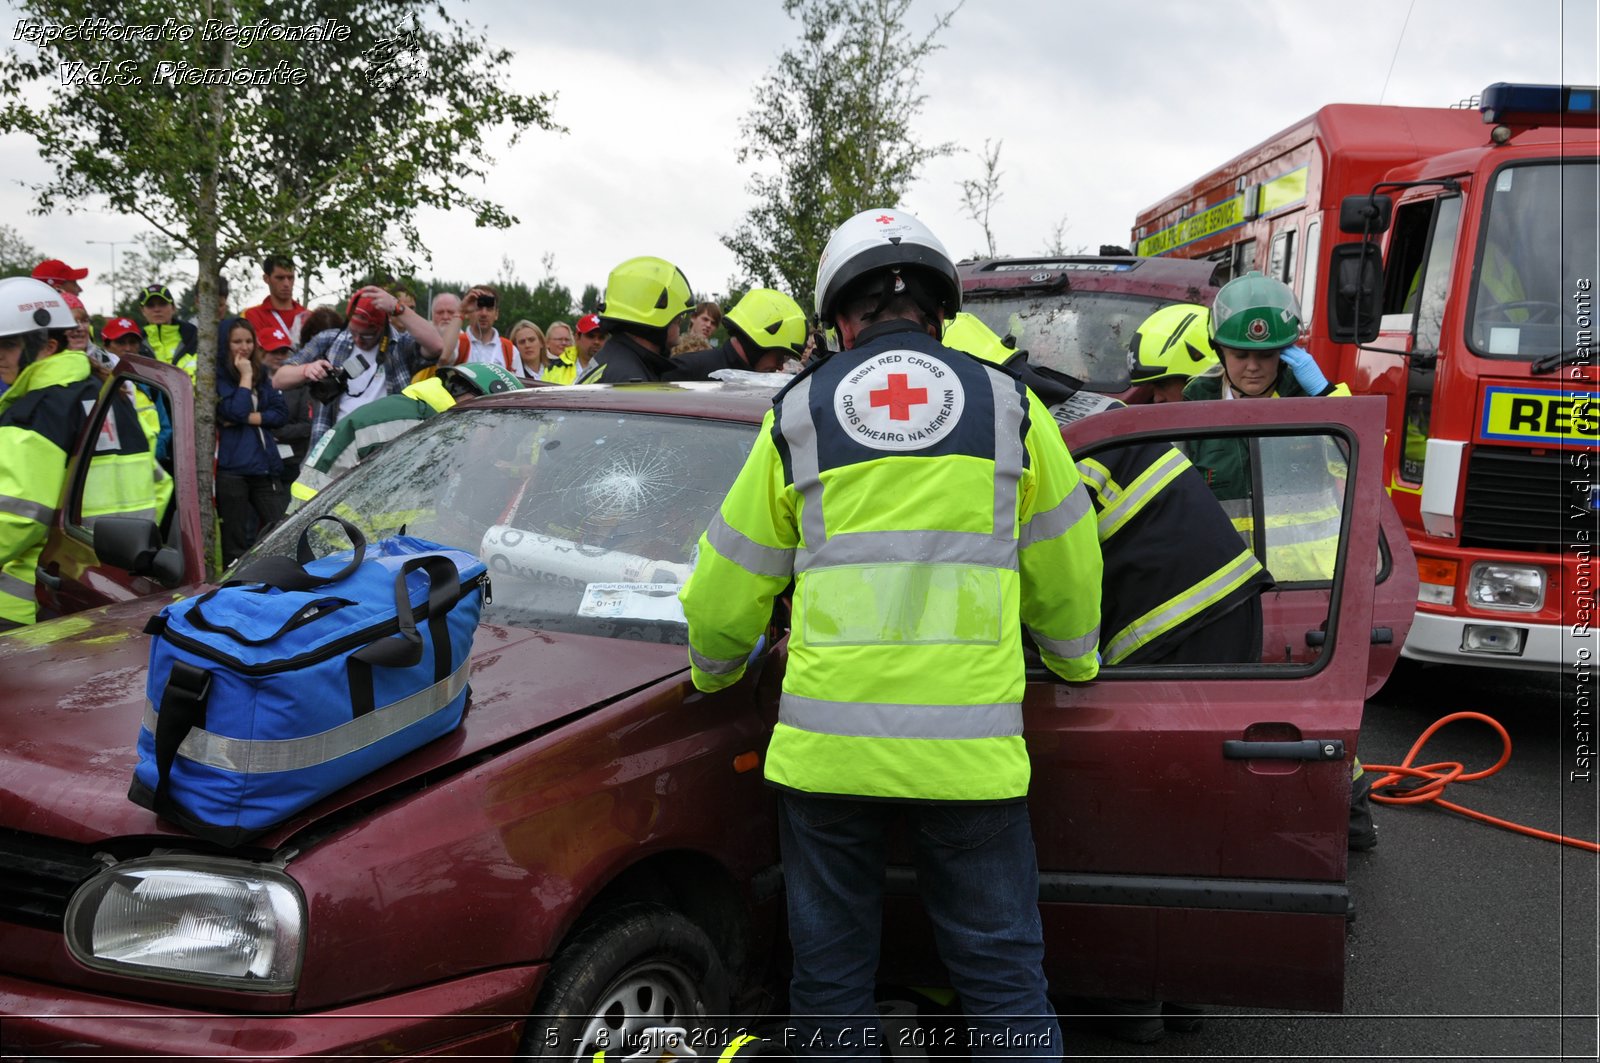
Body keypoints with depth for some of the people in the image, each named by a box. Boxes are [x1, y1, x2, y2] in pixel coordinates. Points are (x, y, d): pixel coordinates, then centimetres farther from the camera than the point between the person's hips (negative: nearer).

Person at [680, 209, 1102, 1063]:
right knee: (1002, 975, 9)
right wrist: (1074, 660, 36)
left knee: (830, 974, 14)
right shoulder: (1009, 408, 7)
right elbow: (1065, 573, 16)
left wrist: (716, 668, 32)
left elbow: (726, 590, 11)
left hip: (825, 740, 0)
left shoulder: (799, 416, 5)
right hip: (969, 747, 0)